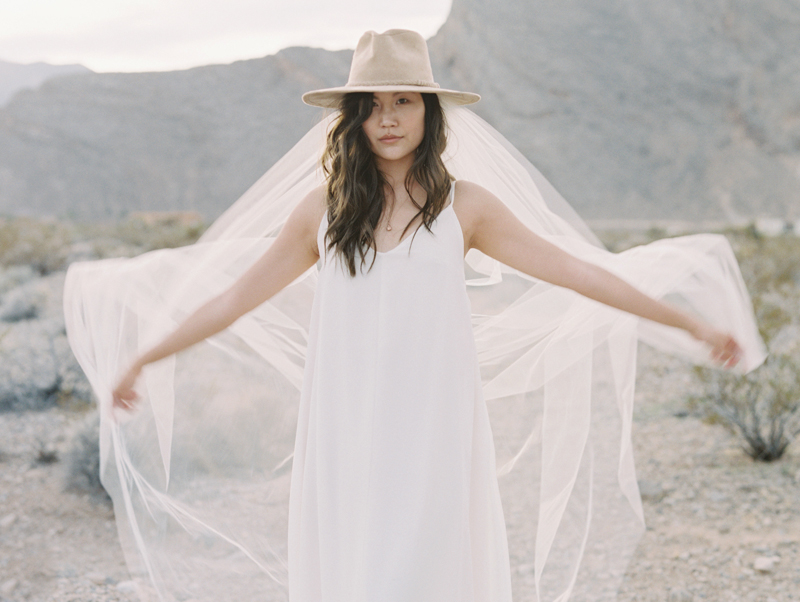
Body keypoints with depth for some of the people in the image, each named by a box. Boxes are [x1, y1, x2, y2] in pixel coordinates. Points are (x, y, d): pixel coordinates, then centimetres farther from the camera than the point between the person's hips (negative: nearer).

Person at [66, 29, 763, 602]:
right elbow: (237, 297, 12)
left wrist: (692, 324, 6)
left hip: (431, 429, -1)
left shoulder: (465, 206, 2)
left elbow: (575, 271, 5)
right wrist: (144, 357, 16)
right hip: (346, 429, 2)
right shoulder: (324, 208, 5)